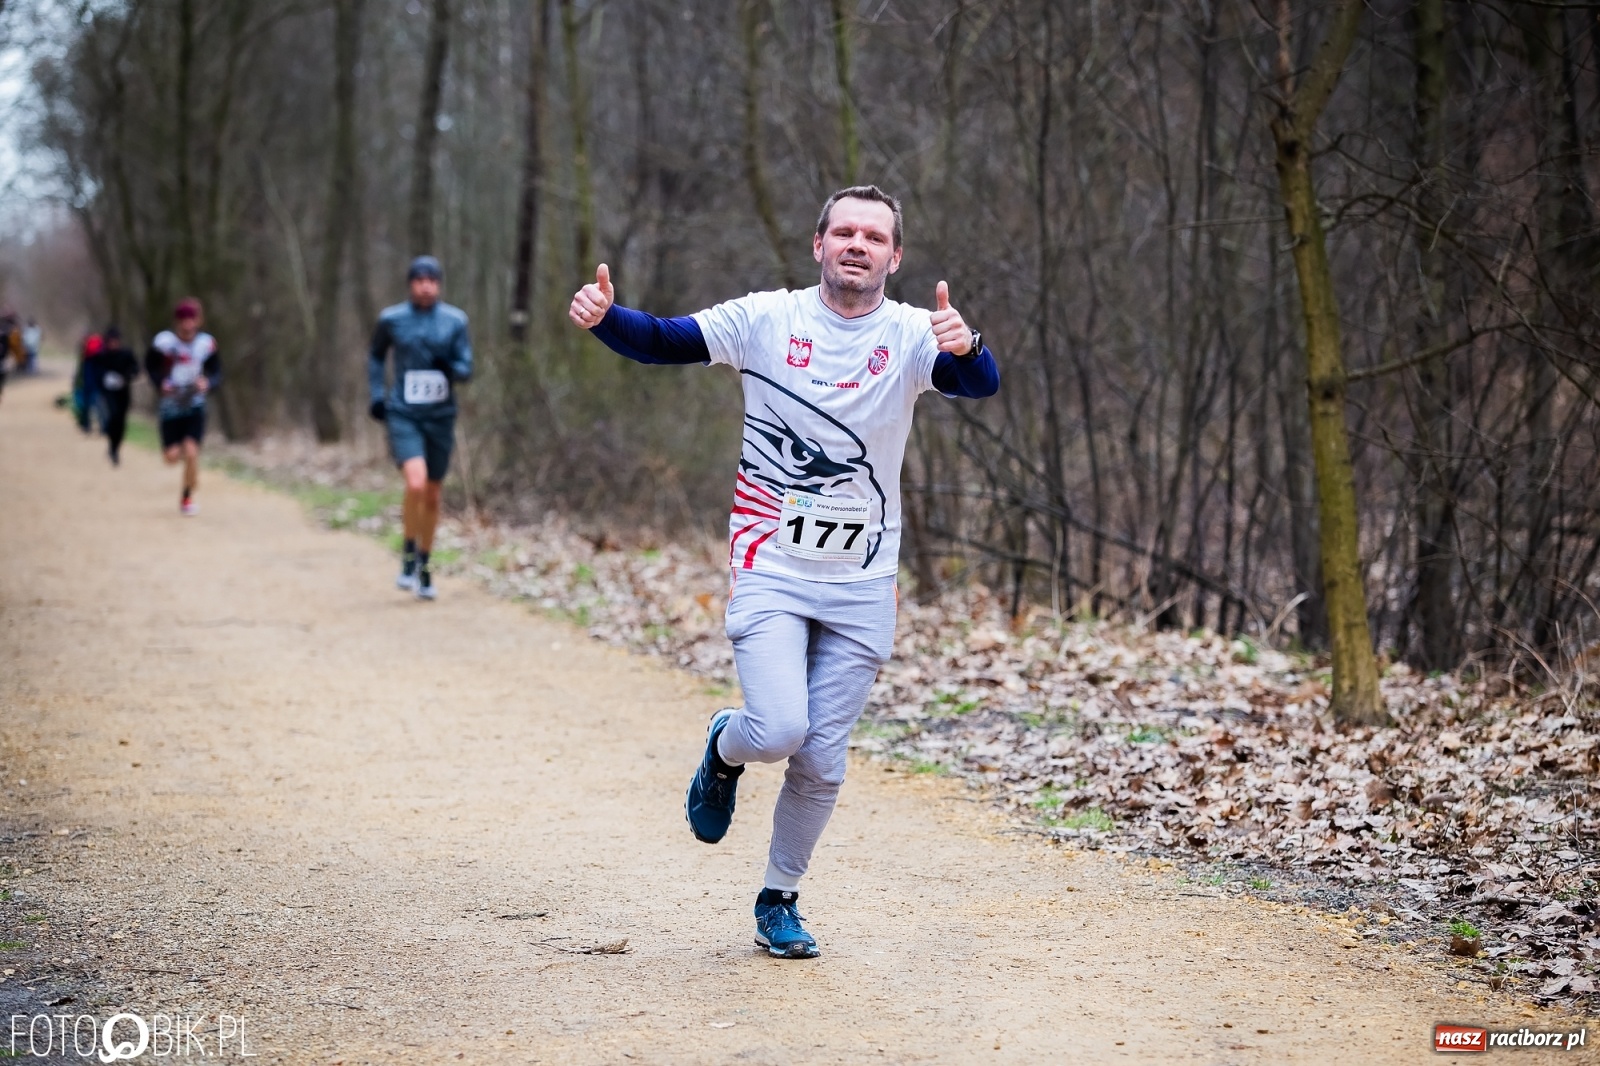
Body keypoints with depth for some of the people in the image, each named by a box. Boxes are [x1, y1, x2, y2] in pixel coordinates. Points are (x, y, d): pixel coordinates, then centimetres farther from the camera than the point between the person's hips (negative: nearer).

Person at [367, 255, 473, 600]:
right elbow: (375, 355, 18)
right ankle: (408, 555, -3)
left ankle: (424, 567, 27)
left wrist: (450, 368, -21)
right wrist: (377, 394, 7)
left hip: (440, 417, 2)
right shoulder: (392, 319, 1)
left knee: (432, 496, 9)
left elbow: (467, 369, 1)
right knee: (416, 484, -23)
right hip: (403, 416, -2)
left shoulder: (455, 321, 1)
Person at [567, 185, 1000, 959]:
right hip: (769, 571, -1)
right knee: (778, 731, -20)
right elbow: (664, 341, 1)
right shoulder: (767, 319, -3)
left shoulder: (911, 335, -5)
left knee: (821, 763, 5)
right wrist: (603, 316, -19)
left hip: (862, 588, 1)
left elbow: (981, 385, -22)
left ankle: (778, 901, 27)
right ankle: (724, 749, 18)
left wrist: (963, 348, -45)